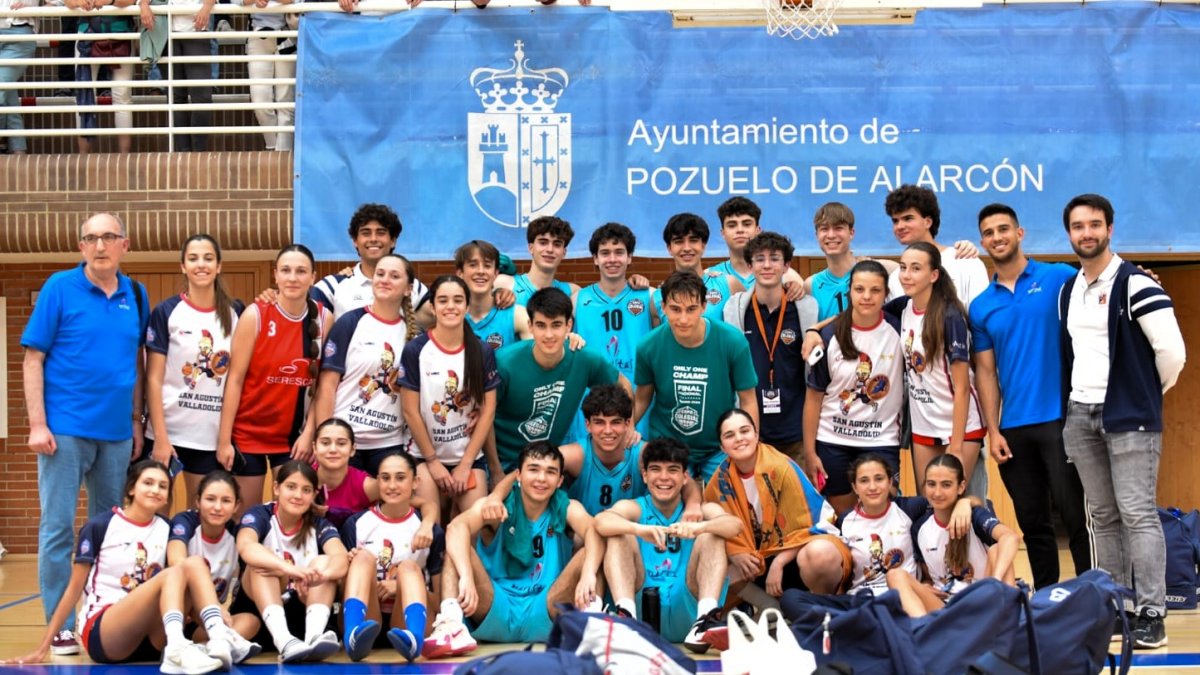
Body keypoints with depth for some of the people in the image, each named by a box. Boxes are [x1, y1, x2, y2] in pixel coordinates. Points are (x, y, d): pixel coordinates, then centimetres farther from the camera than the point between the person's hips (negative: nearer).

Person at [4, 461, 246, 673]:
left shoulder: (166, 528, 12)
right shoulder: (99, 526, -2)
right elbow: (74, 589, 1)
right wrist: (43, 649, 1)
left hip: (151, 640, 4)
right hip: (101, 634, -4)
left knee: (194, 563, -21)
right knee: (174, 573, -29)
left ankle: (219, 641, -42)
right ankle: (177, 652, -52)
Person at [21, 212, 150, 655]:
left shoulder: (136, 296, 8)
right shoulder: (59, 288, -4)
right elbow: (33, 358, -5)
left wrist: (136, 419, 10)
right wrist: (37, 423, -12)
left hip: (116, 432, 4)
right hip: (65, 429, -4)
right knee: (57, 528, -2)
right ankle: (59, 626, 5)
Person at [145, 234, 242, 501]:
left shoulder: (235, 313, 7)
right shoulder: (166, 312, -2)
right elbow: (153, 380, -4)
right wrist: (160, 437, -10)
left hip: (214, 435, 2)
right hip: (168, 430, -2)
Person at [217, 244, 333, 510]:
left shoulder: (324, 319, -3)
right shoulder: (255, 315, -10)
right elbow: (235, 379, -9)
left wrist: (309, 432, -2)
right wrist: (224, 439, -10)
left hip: (295, 434, 2)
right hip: (248, 432, -2)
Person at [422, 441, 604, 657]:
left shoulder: (567, 508, 3)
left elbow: (594, 534, -20)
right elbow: (456, 527, -22)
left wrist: (588, 574, -42)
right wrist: (466, 577, -41)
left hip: (543, 616, 0)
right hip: (495, 611, 0)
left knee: (589, 553, -16)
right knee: (457, 549, -18)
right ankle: (451, 626, -40)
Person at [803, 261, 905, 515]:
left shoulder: (898, 329, -5)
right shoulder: (830, 336, -6)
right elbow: (814, 396, -1)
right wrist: (809, 452, -2)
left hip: (881, 442, 0)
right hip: (832, 442, 0)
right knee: (841, 515, 10)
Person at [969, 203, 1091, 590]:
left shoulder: (1060, 278, 0)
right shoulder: (981, 307, 10)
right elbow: (986, 372, 9)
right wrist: (993, 431, 2)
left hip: (1060, 417, -4)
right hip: (1013, 428, 4)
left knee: (1075, 515, -3)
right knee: (1032, 523, 10)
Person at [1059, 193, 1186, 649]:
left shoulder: (1134, 285, -9)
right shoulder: (1067, 292, 13)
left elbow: (1171, 350, -12)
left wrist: (1148, 393, 1)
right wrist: (1075, 397, 14)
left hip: (1129, 416, -7)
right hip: (1081, 415, 7)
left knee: (1137, 515, -9)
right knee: (1103, 517, 10)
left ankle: (1151, 615, -7)